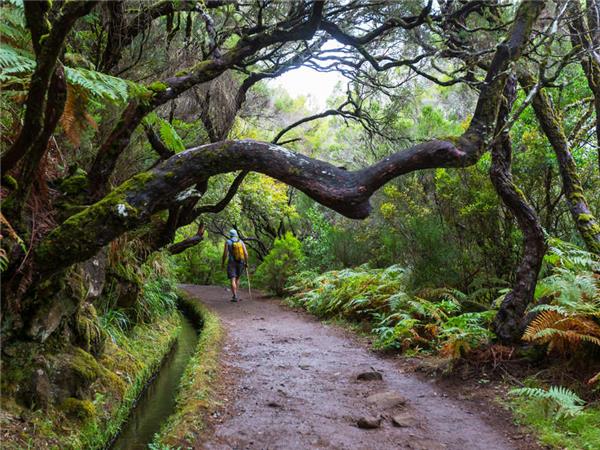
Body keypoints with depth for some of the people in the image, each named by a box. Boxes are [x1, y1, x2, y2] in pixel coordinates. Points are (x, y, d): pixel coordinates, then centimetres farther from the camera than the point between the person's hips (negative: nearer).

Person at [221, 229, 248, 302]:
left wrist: (222, 263, 4)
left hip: (232, 263, -3)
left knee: (233, 280, -5)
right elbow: (246, 253, -4)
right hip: (240, 263, 3)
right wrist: (246, 263, 6)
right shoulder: (241, 242, 2)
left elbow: (225, 254, -8)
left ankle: (235, 297, -15)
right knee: (237, 278, 20)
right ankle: (235, 295, 20)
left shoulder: (228, 242, -5)